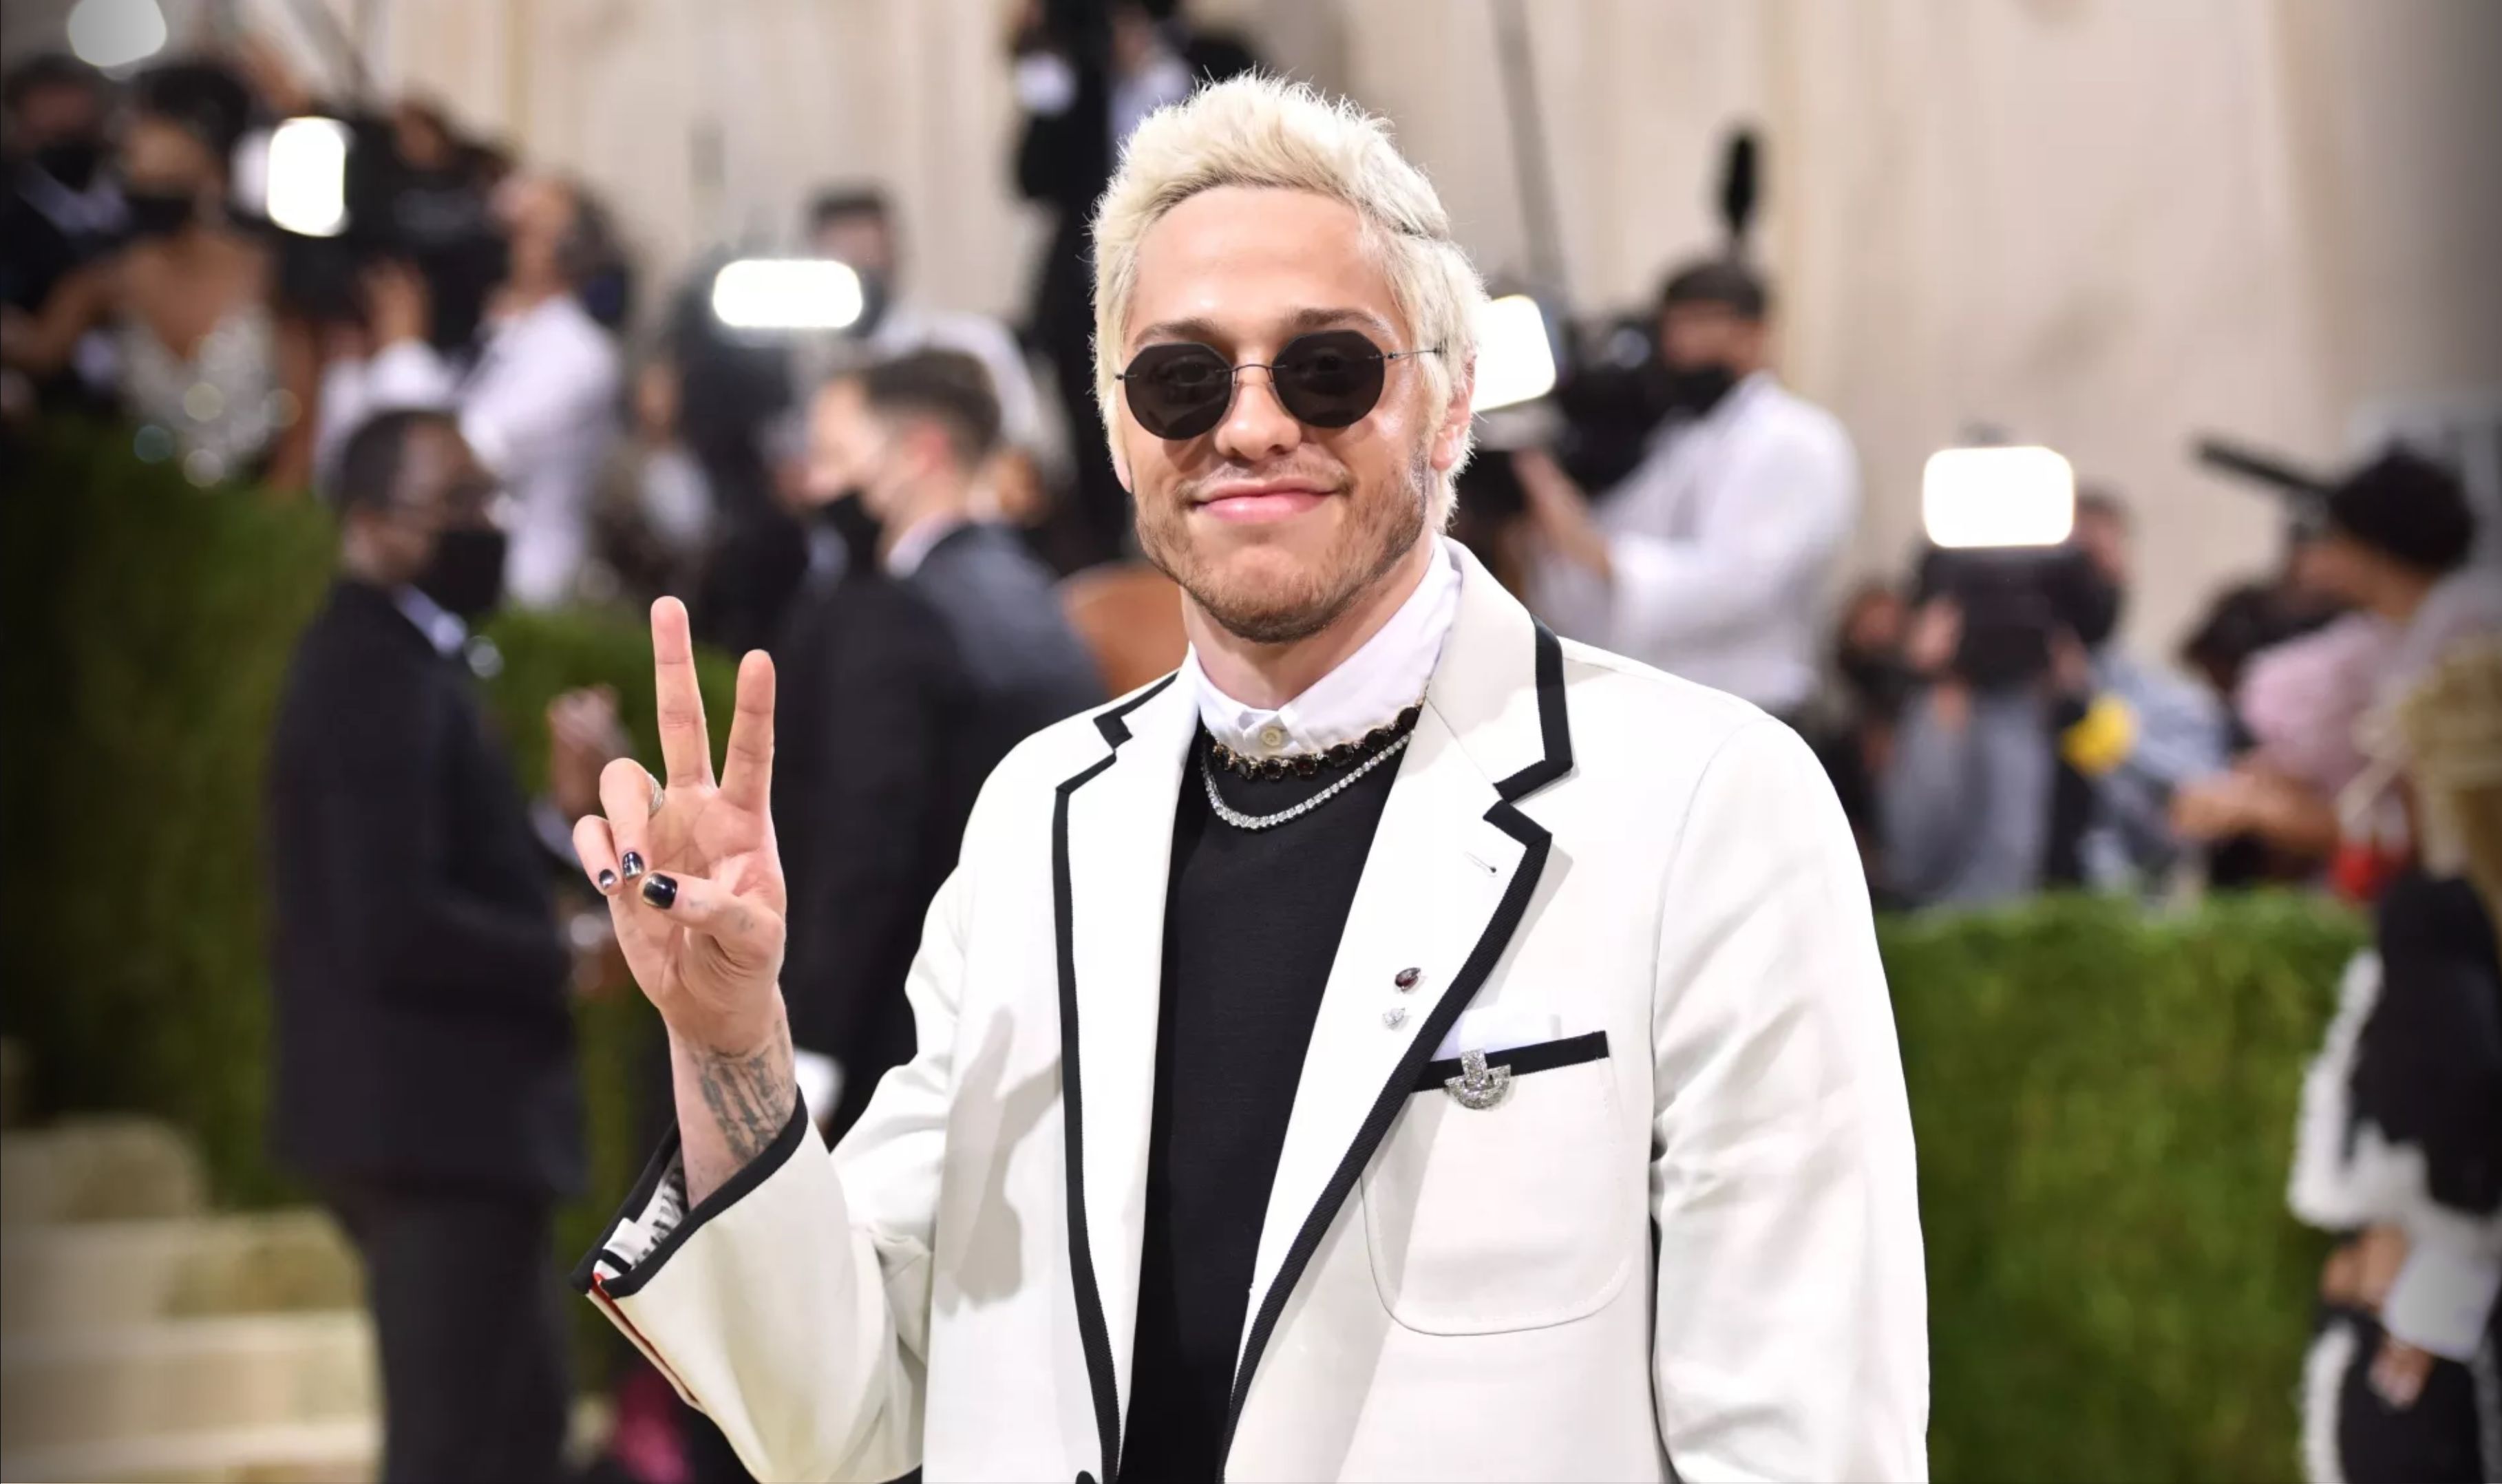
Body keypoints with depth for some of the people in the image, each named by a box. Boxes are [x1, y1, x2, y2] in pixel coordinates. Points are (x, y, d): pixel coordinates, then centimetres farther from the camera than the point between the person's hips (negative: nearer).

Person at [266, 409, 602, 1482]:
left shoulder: (399, 664, 15)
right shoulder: (379, 677, -18)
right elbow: (393, 930, -25)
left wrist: (555, 819, 7)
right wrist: (565, 961, -15)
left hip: (446, 1114, 11)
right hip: (430, 1117, -11)